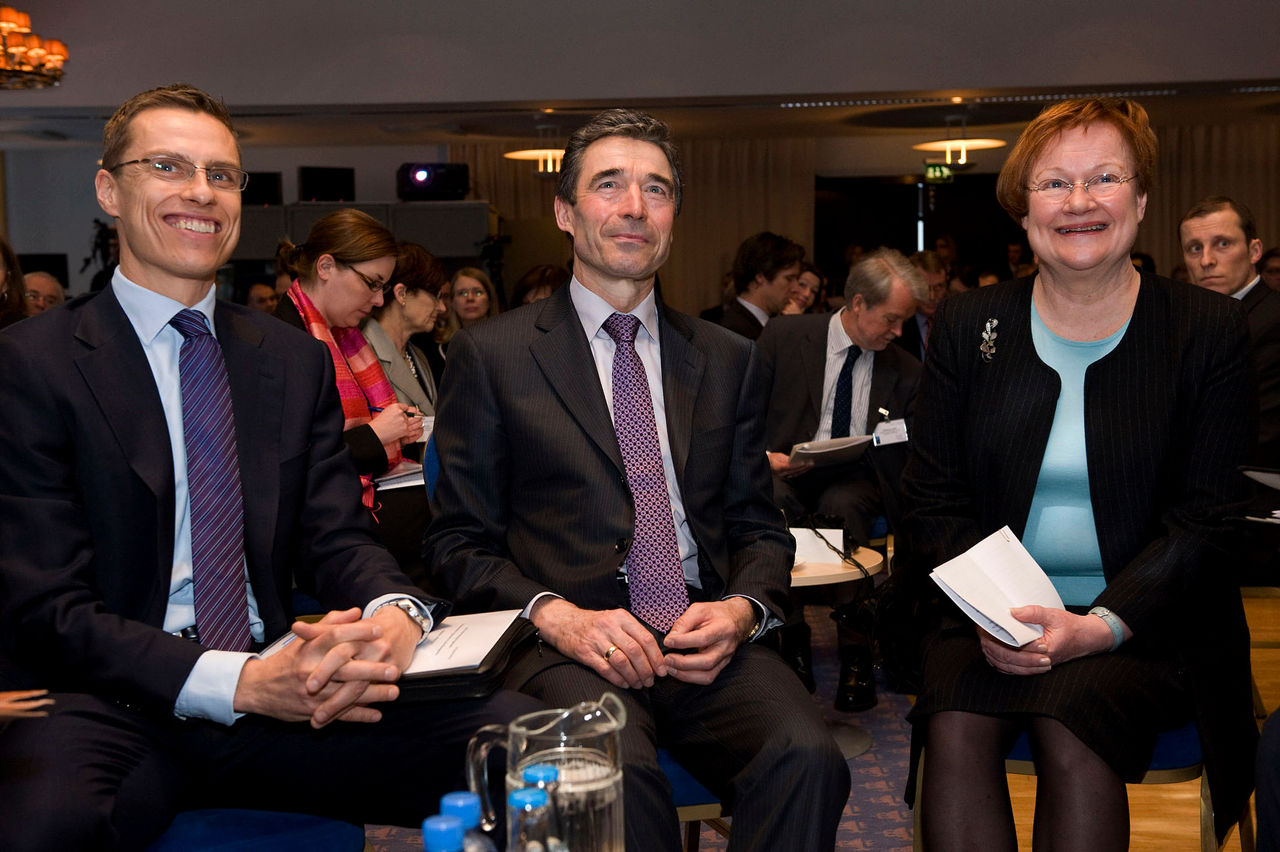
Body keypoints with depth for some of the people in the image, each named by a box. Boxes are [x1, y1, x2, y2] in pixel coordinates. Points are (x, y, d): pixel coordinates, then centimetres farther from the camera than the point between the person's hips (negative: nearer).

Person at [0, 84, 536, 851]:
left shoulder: (298, 361, 13)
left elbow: (336, 537, 9)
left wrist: (394, 614, -16)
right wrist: (241, 683, -23)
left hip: (280, 694, 4)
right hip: (116, 707, -3)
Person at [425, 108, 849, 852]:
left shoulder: (729, 360, 17)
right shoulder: (492, 355, 7)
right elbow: (460, 542, 5)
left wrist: (742, 609, -5)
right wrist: (556, 615, -13)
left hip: (709, 642, 3)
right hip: (569, 645, -2)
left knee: (808, 759, -28)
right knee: (616, 770, -35)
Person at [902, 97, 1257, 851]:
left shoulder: (1210, 330, 0)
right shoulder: (967, 326, 7)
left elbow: (1206, 519, -4)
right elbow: (935, 498, 5)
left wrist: (1103, 625, -18)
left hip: (1147, 625, -1)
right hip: (992, 618, 2)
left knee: (1070, 728, -31)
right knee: (956, 726, -28)